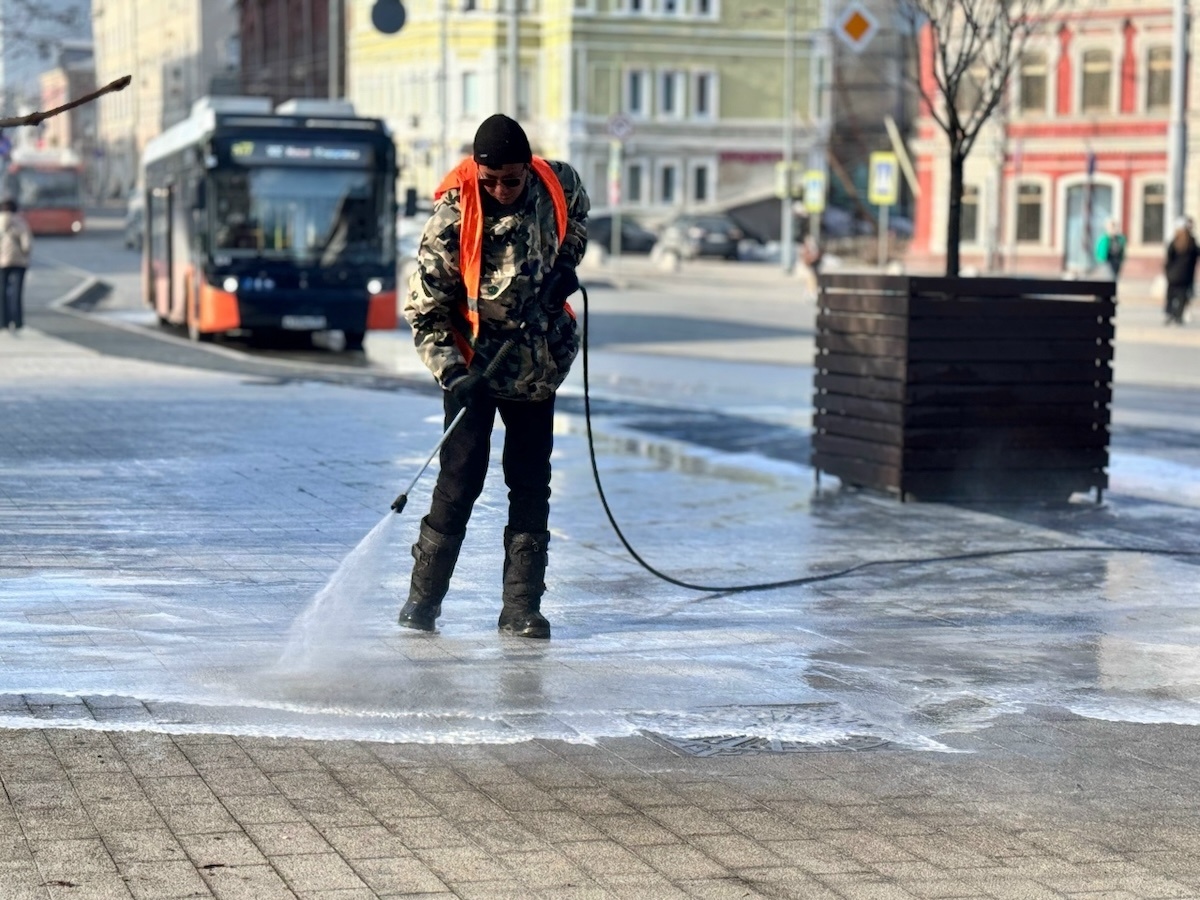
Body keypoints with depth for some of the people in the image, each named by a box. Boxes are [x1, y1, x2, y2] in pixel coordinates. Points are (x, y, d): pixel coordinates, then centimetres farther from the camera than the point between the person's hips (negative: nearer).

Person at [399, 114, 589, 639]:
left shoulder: (558, 184, -11)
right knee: (461, 477, -8)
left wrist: (566, 263, 0)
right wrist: (453, 374, -28)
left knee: (531, 482, 4)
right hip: (474, 366, -4)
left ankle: (521, 609, 8)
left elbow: (576, 214, 17)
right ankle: (423, 597, 5)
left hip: (539, 363, 4)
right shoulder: (452, 220, -22)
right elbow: (424, 310, -17)